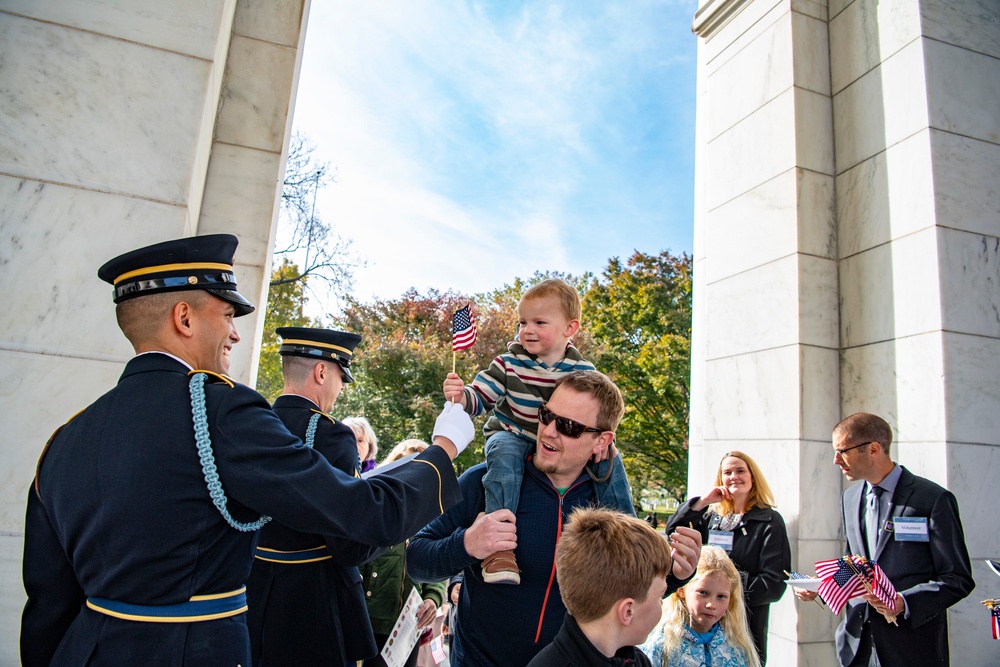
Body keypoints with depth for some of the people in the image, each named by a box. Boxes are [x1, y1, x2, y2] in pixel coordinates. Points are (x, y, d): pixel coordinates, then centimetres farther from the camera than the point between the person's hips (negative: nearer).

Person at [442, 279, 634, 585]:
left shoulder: (583, 370, -6)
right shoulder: (511, 362, -10)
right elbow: (480, 397, -9)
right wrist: (461, 395, -32)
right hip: (512, 435, -2)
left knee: (611, 460, -15)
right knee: (505, 454, -36)